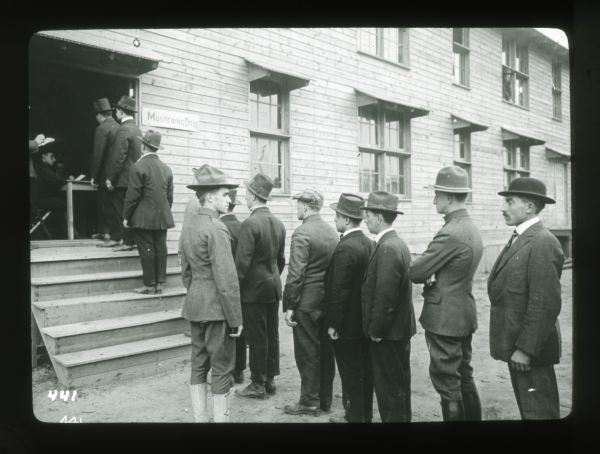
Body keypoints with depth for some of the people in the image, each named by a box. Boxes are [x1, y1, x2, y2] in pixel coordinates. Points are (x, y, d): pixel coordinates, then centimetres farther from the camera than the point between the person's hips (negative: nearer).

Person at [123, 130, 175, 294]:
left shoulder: (138, 167, -9)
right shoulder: (166, 168, 8)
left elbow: (132, 196, -10)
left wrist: (126, 217, -2)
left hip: (143, 218, -5)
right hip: (162, 218, 5)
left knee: (147, 250, 0)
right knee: (161, 249, 7)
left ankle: (150, 284, 4)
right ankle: (159, 283, 12)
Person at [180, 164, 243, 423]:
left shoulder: (189, 224, 9)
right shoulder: (216, 228, -18)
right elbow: (226, 279, -20)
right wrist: (236, 318, -15)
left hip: (195, 305, 9)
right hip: (216, 308, -9)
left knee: (198, 365, 15)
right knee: (221, 368, 2)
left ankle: (200, 418, 25)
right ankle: (220, 418, 10)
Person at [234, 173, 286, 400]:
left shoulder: (250, 223, -18)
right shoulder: (278, 223, 5)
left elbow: (242, 262, -19)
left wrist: (235, 288, -10)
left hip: (254, 288, -7)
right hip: (274, 287, 7)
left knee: (257, 339, 2)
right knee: (272, 336, 13)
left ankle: (258, 385, 12)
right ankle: (270, 380, 24)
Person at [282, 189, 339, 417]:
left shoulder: (302, 233, -15)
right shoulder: (332, 232, 7)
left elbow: (295, 274, -19)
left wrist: (289, 306, -13)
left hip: (307, 303, -7)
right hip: (329, 301, 7)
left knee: (307, 354, 3)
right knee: (326, 351, 14)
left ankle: (309, 402, 13)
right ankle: (325, 399, 25)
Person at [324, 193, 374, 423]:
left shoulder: (345, 248, -22)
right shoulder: (369, 243, 5)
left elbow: (339, 290, -22)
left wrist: (333, 324, -14)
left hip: (347, 325, -9)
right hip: (365, 322, 9)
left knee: (351, 376, 4)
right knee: (365, 372, 17)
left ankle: (355, 417, 16)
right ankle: (365, 415, 30)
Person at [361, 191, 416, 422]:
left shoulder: (387, 248, -20)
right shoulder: (398, 243, 10)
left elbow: (384, 296, -23)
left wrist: (375, 330, -15)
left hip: (388, 334, -10)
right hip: (400, 329, 10)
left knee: (390, 388, 1)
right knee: (399, 385, 20)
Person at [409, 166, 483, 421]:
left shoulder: (450, 234, -23)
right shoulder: (472, 230, 8)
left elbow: (415, 272, -19)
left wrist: (425, 277, 1)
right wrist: (431, 277, -3)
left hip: (444, 320, -9)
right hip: (464, 316, 9)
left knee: (448, 384, 3)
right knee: (464, 378, 20)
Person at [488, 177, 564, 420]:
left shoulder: (543, 243, -19)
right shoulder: (519, 239, 12)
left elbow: (546, 304, -23)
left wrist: (525, 349, -21)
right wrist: (515, 346, 14)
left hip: (530, 348, -9)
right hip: (517, 345, 9)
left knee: (538, 411, 3)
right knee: (526, 408, 20)